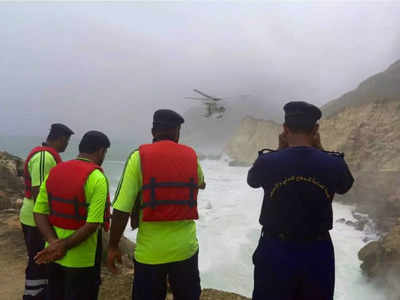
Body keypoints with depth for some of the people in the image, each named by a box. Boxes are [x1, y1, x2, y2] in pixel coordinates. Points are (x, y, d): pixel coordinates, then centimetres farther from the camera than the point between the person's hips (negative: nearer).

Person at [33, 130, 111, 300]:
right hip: (82, 259, -6)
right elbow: (92, 224, -25)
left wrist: (53, 242, -11)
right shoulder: (96, 178, -19)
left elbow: (39, 212, -2)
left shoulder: (54, 171, 1)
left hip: (53, 255, 6)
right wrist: (64, 245, -17)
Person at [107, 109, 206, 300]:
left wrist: (113, 246, -2)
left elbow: (122, 208, -13)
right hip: (185, 247, 2)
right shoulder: (191, 156, 0)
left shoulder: (139, 157, -9)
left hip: (150, 251, -2)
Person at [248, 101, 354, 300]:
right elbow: (344, 187, 12)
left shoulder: (267, 161, -16)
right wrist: (319, 149, 7)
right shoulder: (334, 164, -12)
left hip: (276, 250, -1)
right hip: (318, 252, 2)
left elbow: (252, 180, 8)